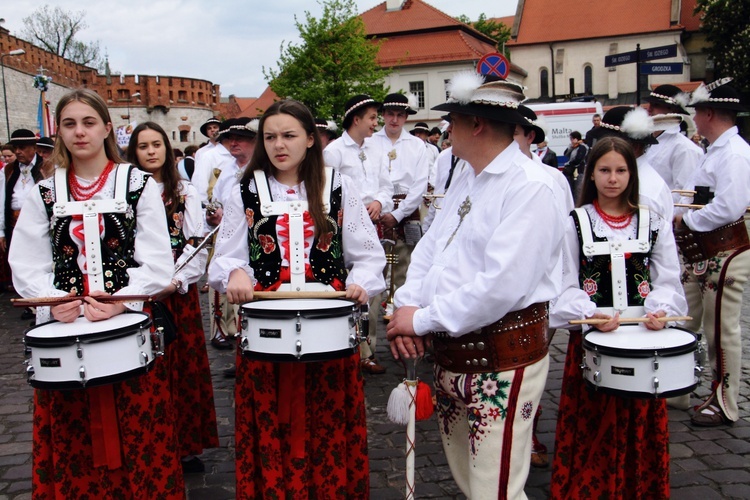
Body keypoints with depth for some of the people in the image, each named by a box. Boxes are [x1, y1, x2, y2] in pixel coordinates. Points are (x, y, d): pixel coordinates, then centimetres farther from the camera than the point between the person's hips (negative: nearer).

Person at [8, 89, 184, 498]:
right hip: (64, 329, 2)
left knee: (138, 434, 3)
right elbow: (27, 266, 5)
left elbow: (156, 262, -5)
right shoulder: (44, 194, 10)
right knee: (72, 441, 7)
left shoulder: (139, 186, 2)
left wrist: (118, 303, -17)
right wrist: (53, 302, -13)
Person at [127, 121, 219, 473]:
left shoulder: (185, 193, 8)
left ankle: (186, 446, 12)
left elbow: (197, 244, 1)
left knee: (185, 367, 2)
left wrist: (176, 281, -13)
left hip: (179, 292, 1)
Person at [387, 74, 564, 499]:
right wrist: (408, 306, -5)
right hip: (453, 355, 9)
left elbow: (501, 285, -26)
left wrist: (423, 320, -18)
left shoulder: (530, 188, -18)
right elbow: (430, 247, 12)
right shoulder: (467, 179, 12)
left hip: (503, 360, -9)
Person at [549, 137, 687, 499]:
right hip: (591, 335, -2)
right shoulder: (574, 223, 1)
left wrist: (659, 309, -16)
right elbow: (567, 285, -3)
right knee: (591, 424, 3)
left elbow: (667, 280, 4)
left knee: (641, 423, 10)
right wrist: (590, 314, -21)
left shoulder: (653, 223, 7)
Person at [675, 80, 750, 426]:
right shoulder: (716, 151, 17)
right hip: (699, 252, 10)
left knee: (720, 330, 0)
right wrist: (681, 217, 3)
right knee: (683, 323, 14)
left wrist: (686, 220, -15)